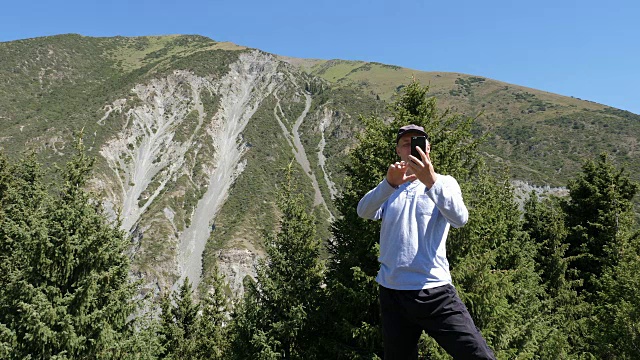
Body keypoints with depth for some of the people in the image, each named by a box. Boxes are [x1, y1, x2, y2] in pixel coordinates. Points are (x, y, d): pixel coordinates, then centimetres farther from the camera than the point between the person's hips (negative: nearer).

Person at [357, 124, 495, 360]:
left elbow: (460, 219, -15)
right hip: (392, 291, 2)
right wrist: (390, 183, -26)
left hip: (434, 290, -2)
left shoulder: (444, 183, 5)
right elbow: (364, 212, -9)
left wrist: (431, 181, -30)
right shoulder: (389, 188, 11)